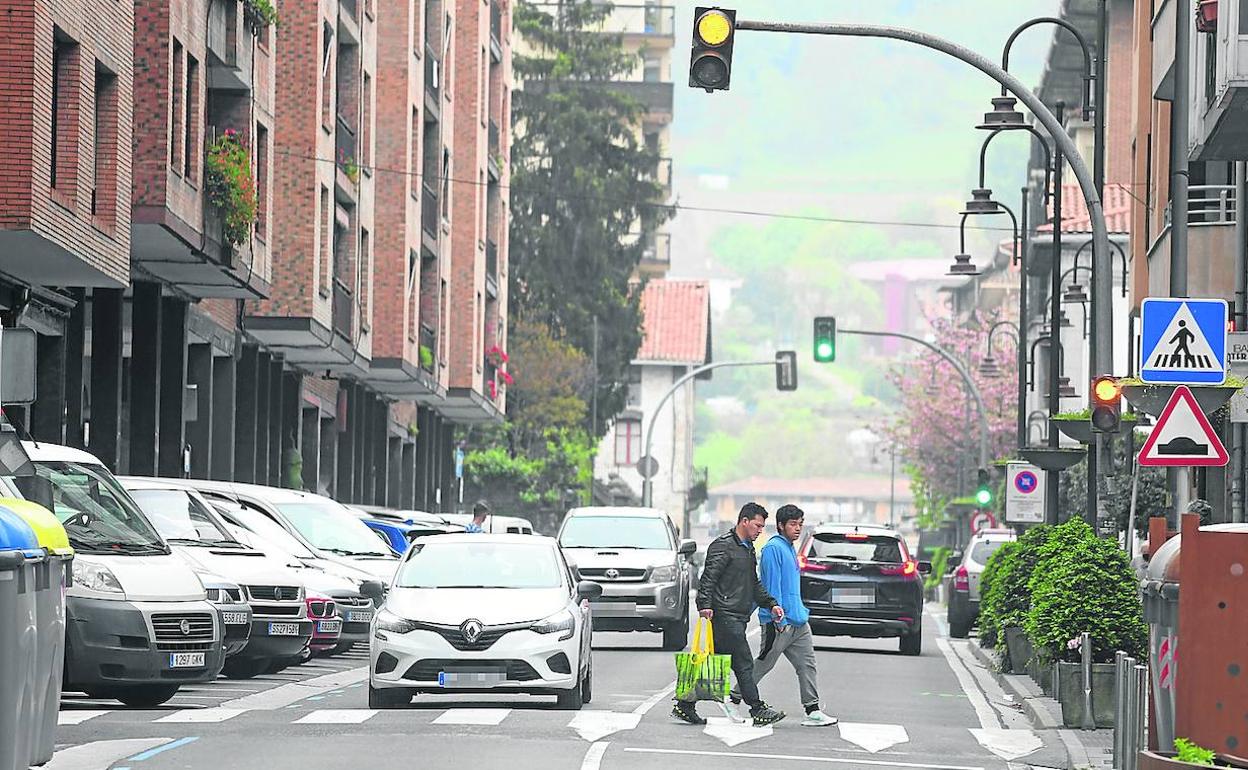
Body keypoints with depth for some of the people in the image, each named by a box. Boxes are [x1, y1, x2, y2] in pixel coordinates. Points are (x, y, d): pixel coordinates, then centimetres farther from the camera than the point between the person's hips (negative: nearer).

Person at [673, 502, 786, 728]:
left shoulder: (748, 549, 22)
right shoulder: (723, 546, -8)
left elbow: (754, 584, 27)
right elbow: (708, 578, -15)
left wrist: (771, 604, 15)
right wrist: (705, 605, -26)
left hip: (739, 616, 10)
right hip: (725, 615, -10)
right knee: (743, 664, -8)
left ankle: (685, 706, 12)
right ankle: (758, 711, -7)